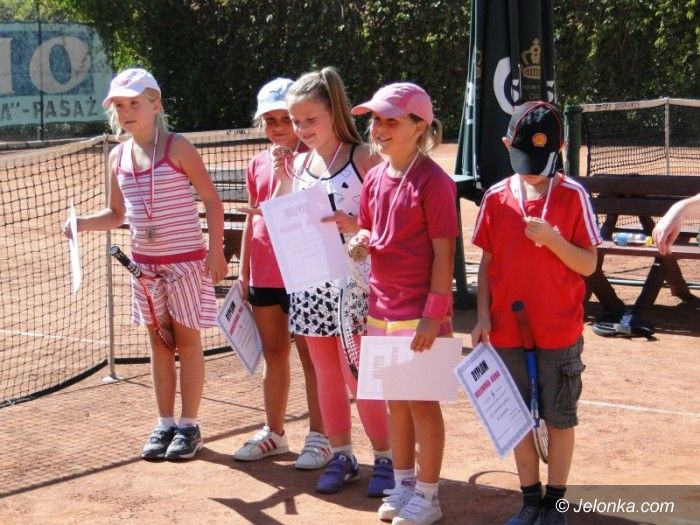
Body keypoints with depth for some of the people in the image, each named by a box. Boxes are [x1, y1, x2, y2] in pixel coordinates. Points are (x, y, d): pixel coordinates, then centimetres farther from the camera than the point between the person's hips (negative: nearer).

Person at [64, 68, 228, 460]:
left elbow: (212, 199, -8)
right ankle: (165, 424, 19)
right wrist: (84, 223, -5)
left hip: (186, 260, -5)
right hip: (145, 262, 5)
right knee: (159, 342, 11)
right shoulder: (118, 156, 6)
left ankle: (189, 425, 12)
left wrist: (216, 250, -14)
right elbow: (117, 214, 14)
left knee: (187, 340, 3)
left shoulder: (177, 148, -10)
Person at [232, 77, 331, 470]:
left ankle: (319, 437, 10)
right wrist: (243, 271, 13)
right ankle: (274, 433, 26)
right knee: (274, 356, 15)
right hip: (263, 274, 6)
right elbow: (252, 219, 14)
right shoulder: (258, 164, 10)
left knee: (310, 357, 2)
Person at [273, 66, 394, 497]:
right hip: (310, 284, 6)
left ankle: (385, 458, 13)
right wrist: (283, 183, -2)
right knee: (326, 375, 12)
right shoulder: (298, 163, 9)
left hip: (351, 284, -5)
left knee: (358, 376, -2)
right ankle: (342, 455, 24)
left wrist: (354, 226, -26)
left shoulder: (364, 159, -8)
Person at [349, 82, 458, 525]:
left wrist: (433, 314, -18)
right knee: (396, 401, 17)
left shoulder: (433, 181, -15)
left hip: (421, 311, -7)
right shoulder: (376, 179, 7)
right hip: (383, 306, 7)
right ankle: (403, 484, 31)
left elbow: (444, 253, -16)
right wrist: (361, 240, -5)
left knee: (422, 402, 4)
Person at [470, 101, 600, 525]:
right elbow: (487, 262, 5)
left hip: (559, 330, -3)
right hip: (507, 328, 3)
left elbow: (588, 266, -8)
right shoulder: (496, 198, 0)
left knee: (559, 417, 9)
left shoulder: (573, 196, -7)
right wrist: (483, 315, -2)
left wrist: (552, 238, -22)